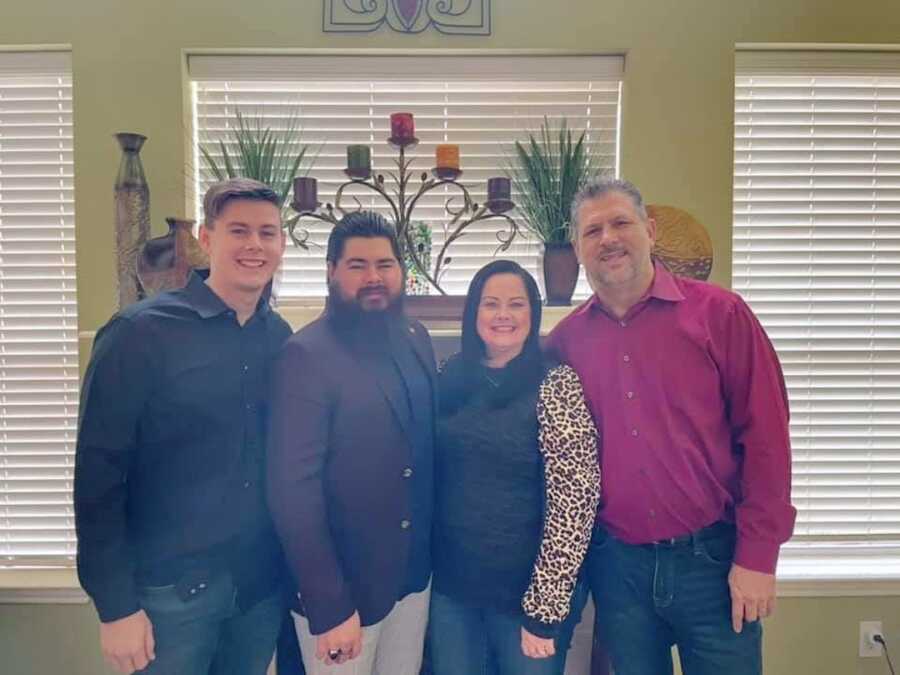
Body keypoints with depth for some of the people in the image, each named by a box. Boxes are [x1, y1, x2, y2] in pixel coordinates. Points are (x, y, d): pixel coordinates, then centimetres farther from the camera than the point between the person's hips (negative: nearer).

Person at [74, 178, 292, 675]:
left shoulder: (281, 337, 1)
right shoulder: (140, 332, -12)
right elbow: (98, 475, -11)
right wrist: (115, 604, -11)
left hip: (263, 583, 4)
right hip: (171, 587, -4)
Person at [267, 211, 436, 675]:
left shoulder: (417, 341, 2)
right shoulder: (307, 355, -18)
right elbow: (294, 489, -19)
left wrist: (438, 546, 4)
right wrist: (328, 605, -19)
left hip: (415, 571, 6)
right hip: (342, 586, -5)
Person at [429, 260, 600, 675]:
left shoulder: (555, 384, -13)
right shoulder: (451, 379, 1)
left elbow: (574, 500, -16)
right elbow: (433, 475, 7)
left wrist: (544, 607, -15)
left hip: (526, 590, -3)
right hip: (451, 585, 4)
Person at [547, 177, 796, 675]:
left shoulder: (719, 313, -7)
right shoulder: (565, 340, 0)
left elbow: (764, 435, -7)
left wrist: (757, 556, -8)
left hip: (713, 558, -2)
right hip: (616, 564, 2)